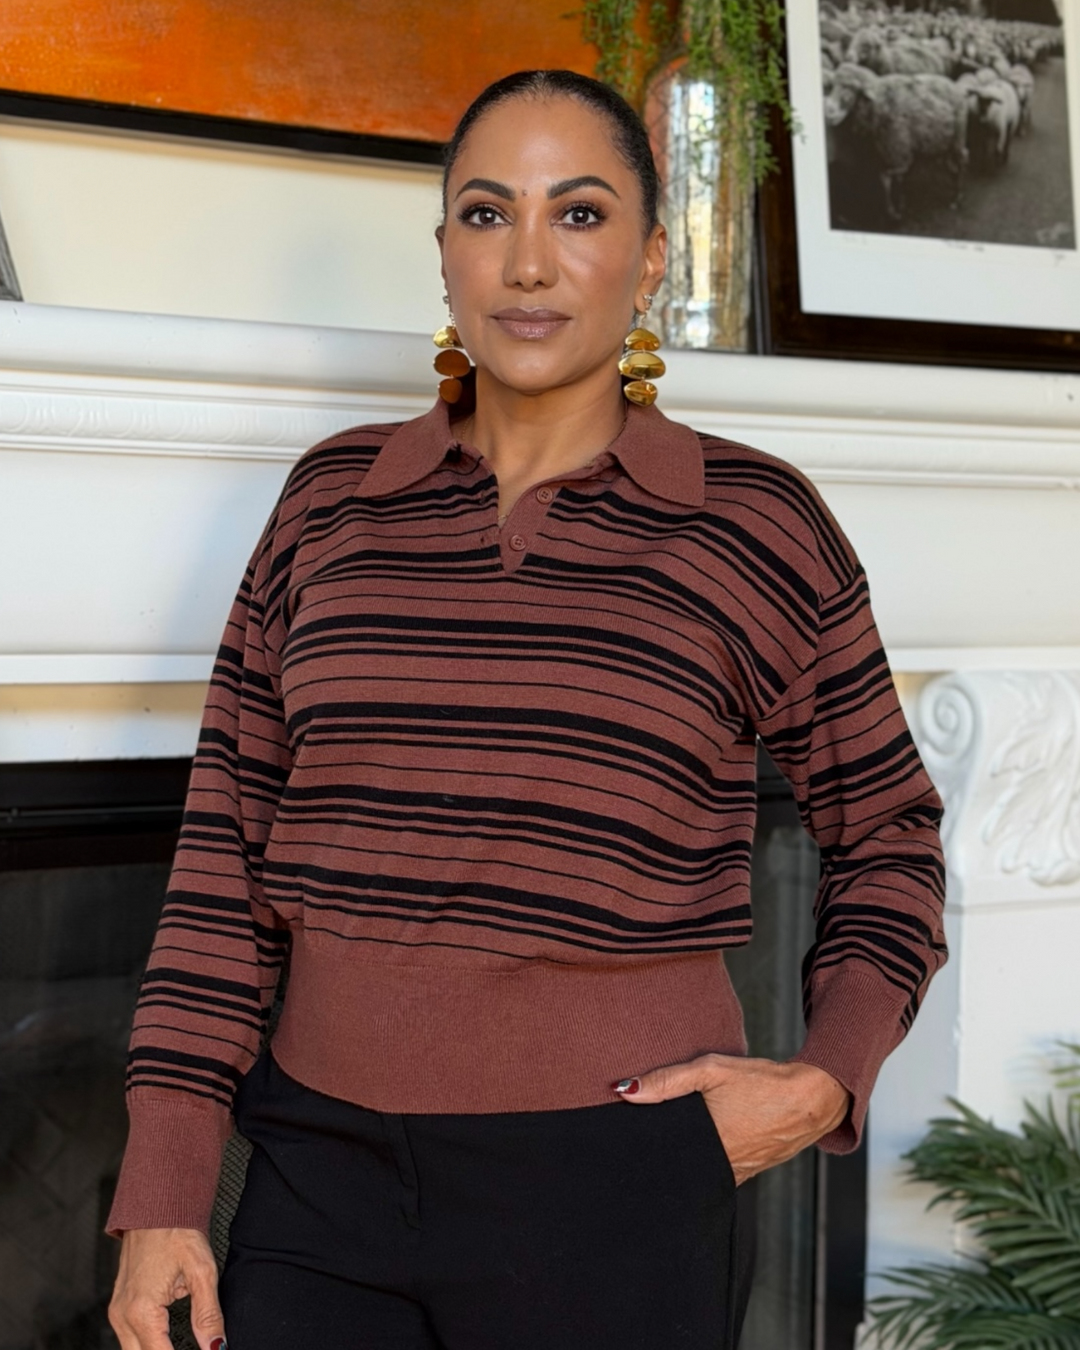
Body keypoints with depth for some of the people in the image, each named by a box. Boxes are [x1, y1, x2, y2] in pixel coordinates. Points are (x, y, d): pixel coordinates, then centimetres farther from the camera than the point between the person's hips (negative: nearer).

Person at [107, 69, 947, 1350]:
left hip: (612, 1193, -2)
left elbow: (884, 834, 9)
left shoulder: (751, 526, -2)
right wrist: (164, 1194, 0)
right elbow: (229, 848, 4)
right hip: (325, 1186, 3)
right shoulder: (336, 501, 4)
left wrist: (822, 1085, -6)